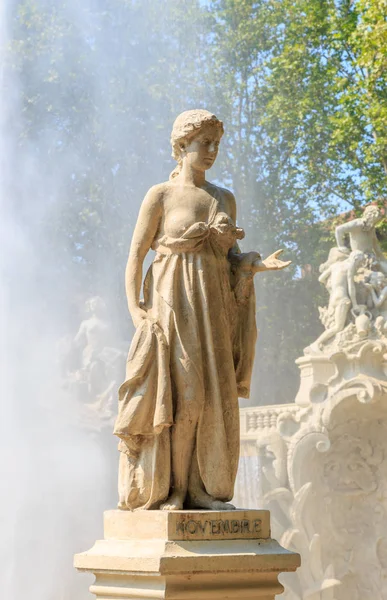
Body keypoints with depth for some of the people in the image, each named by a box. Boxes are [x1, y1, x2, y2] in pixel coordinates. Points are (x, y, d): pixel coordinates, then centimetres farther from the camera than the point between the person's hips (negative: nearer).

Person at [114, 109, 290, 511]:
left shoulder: (225, 198, 15)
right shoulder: (160, 195, 1)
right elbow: (135, 255, -2)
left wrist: (257, 263, -4)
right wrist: (135, 308, -13)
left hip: (214, 307, 5)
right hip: (171, 304, -5)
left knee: (214, 396, 0)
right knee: (178, 394, -10)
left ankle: (203, 488, 5)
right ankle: (166, 488, -3)